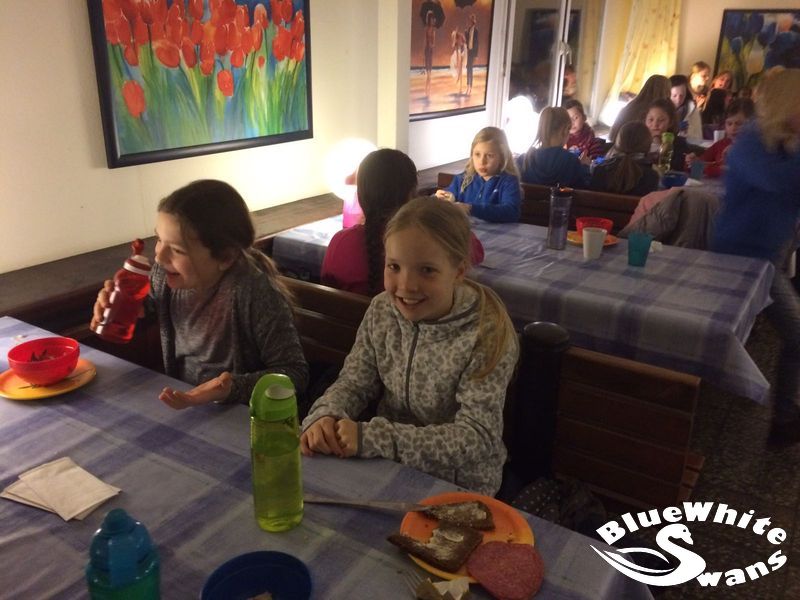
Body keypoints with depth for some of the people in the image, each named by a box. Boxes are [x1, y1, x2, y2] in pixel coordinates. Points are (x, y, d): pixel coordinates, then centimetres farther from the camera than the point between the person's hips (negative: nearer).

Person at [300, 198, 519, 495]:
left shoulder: (487, 336, -23)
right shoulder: (382, 310, -7)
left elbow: (476, 439, -25)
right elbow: (354, 382, 2)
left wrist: (371, 437, -32)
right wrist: (326, 416, -21)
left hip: (460, 489, -5)